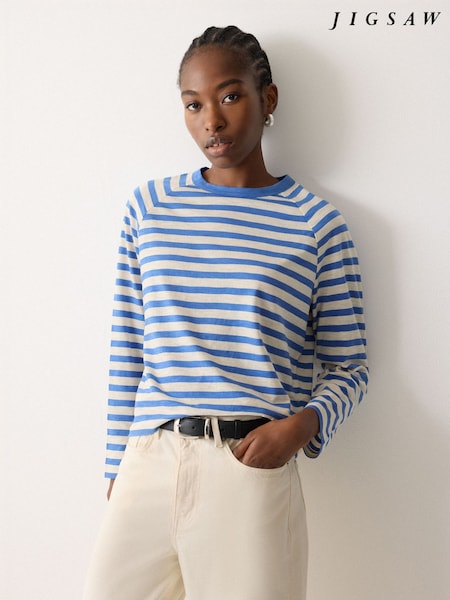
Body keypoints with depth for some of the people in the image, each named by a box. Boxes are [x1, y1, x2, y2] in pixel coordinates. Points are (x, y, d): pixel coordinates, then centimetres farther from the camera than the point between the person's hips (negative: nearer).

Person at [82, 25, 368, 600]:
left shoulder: (316, 223, 2)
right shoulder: (149, 207, 9)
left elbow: (347, 367, 5)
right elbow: (127, 352, 10)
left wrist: (303, 424, -14)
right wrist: (119, 466, 9)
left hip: (252, 470, -2)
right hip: (147, 466, 3)